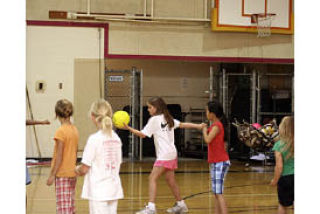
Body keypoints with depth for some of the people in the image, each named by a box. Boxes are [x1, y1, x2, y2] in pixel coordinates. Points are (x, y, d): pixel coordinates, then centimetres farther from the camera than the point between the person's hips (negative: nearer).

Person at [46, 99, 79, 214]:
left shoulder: (61, 131, -15)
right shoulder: (75, 130, 6)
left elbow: (59, 156, -16)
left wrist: (52, 175, -12)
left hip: (62, 174, -7)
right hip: (73, 173, 7)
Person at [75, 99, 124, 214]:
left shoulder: (94, 139, -13)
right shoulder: (116, 138, 5)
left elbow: (84, 169, -12)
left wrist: (77, 169, 11)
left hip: (98, 191, -6)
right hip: (114, 190, 6)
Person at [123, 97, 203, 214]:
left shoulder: (154, 119, -7)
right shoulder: (168, 118, 14)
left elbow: (143, 134, -10)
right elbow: (182, 125, 15)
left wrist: (129, 128, -9)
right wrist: (198, 126, 21)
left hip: (164, 155, -9)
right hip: (172, 153, 9)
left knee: (152, 178, -12)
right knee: (170, 180, 18)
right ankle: (180, 205, 27)